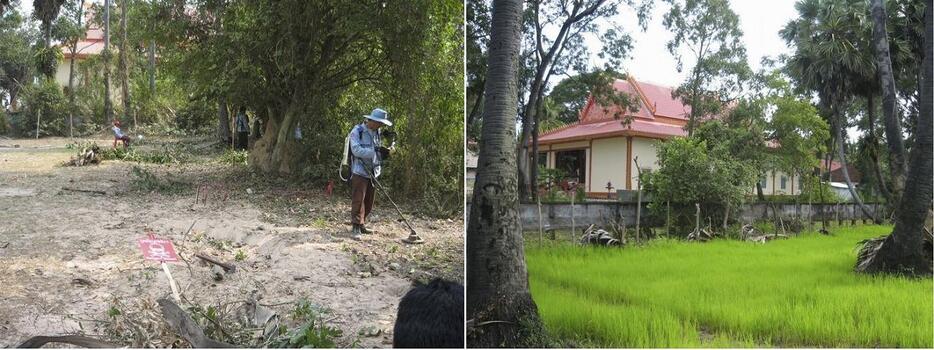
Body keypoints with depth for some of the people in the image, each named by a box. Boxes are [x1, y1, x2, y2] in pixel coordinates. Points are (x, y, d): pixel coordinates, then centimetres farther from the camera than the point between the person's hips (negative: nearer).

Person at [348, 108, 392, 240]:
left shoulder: (376, 132, 12)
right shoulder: (357, 131, -10)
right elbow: (356, 150, -21)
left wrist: (383, 153, -2)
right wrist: (376, 151, -24)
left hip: (373, 173, 7)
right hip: (360, 172, -7)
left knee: (369, 202, 11)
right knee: (358, 201, -8)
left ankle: (361, 224, 23)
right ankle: (356, 228, -5)